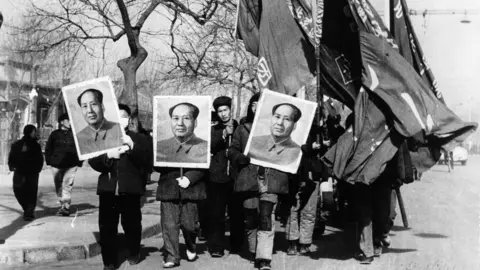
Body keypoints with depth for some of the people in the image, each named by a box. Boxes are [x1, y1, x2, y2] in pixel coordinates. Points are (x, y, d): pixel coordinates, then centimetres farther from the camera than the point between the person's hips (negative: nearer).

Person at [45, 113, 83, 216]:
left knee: (67, 185, -12)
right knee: (58, 186, 7)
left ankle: (65, 207, -12)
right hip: (56, 165, 2)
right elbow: (48, 149, 13)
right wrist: (49, 161, 5)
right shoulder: (55, 134, 7)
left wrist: (78, 161, 3)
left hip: (71, 165, -2)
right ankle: (62, 204, 21)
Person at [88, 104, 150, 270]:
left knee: (131, 224, 7)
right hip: (108, 188, 1)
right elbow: (93, 162, 0)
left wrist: (132, 147, -23)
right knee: (107, 226, 0)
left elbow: (147, 159, -7)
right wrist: (107, 156, -19)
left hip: (130, 189, -1)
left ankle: (134, 253, 30)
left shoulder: (139, 139, 6)